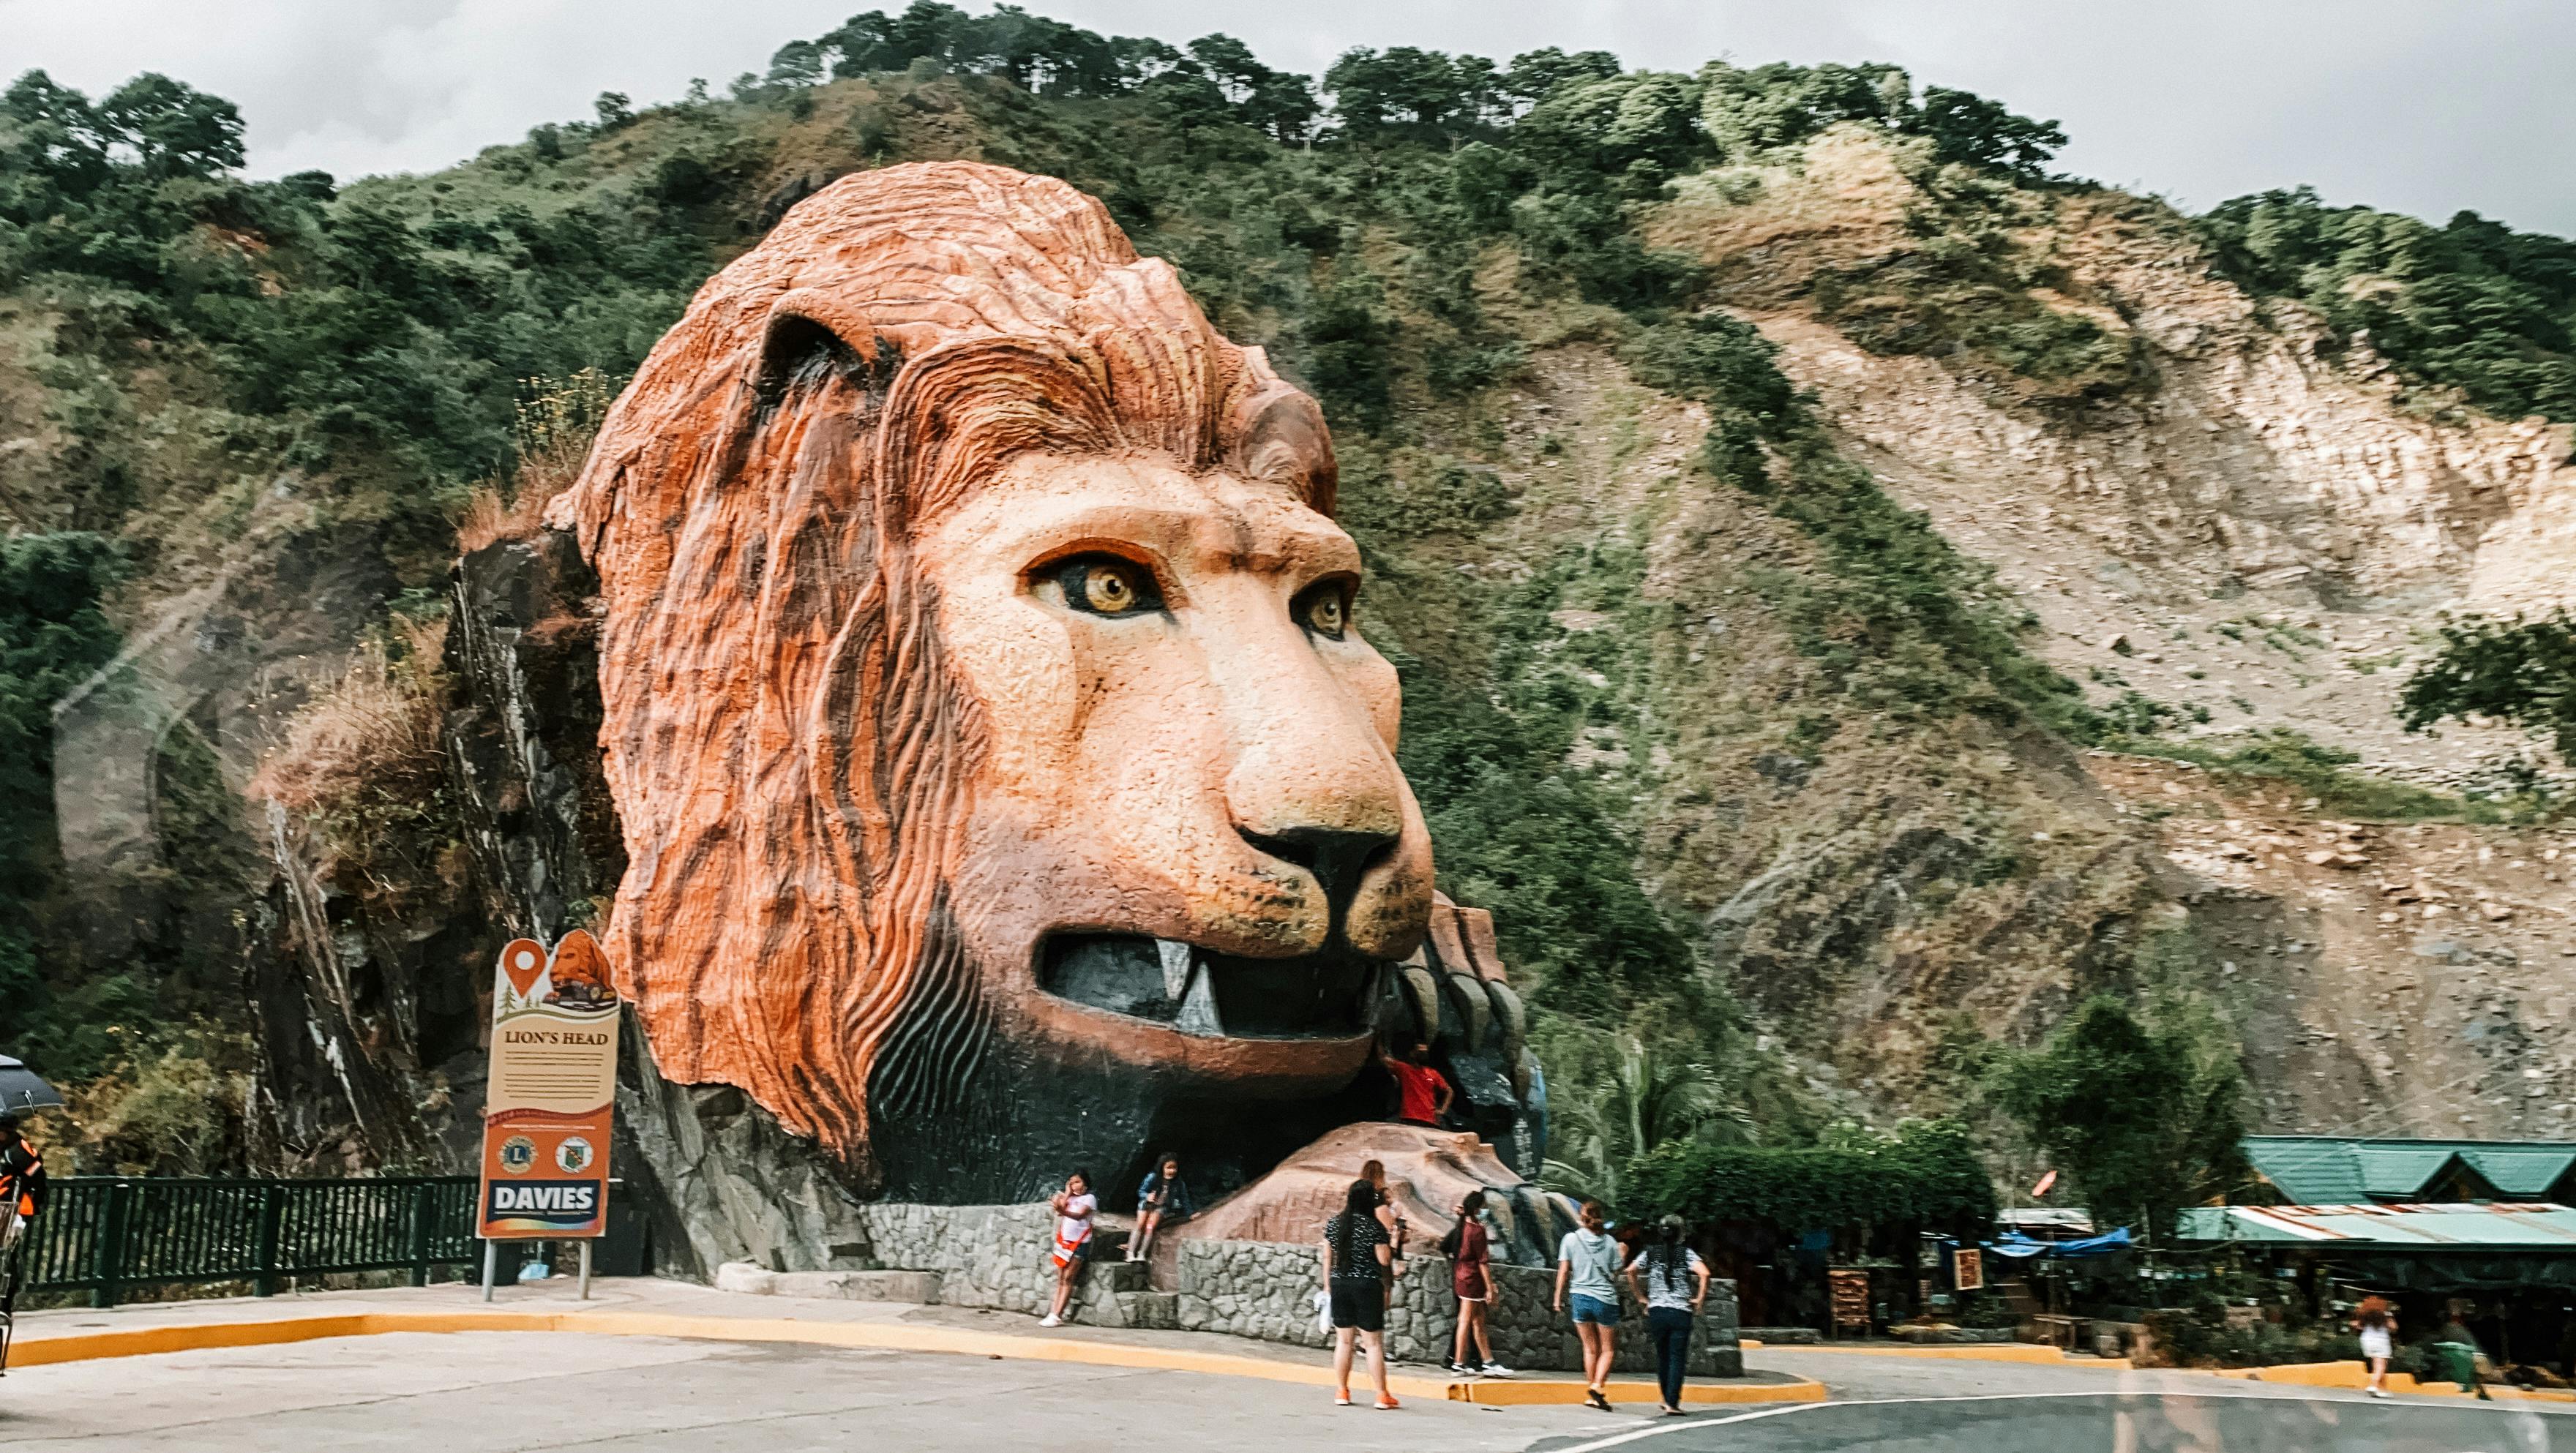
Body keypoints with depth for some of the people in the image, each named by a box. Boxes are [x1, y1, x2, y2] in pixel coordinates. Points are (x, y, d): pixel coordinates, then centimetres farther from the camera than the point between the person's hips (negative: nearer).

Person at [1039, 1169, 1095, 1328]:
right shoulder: (1069, 1198, 15)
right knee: (1060, 1278, 3)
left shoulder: (1089, 1198, -4)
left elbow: (1080, 1215, -22)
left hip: (1079, 1243, -6)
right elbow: (1059, 1212, -2)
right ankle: (1053, 1313, 0)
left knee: (1068, 1279, -10)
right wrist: (1067, 1193, 1)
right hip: (1064, 1240, 6)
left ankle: (1056, 1316, -14)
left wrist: (1064, 1211, -39)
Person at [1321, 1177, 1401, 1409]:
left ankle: (1341, 1391, 16)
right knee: (1373, 1342, 3)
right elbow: (1384, 1260, -11)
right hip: (1367, 1286, -4)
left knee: (1344, 1340, 12)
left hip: (1339, 1284, 4)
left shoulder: (1333, 1224, 2)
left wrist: (1328, 1287, 16)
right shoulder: (1375, 1228, -12)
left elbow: (1327, 1258, 7)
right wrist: (1391, 1247, 9)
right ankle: (1382, 1395, 8)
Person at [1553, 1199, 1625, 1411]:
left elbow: (1563, 1271, 0)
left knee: (1590, 1348, 14)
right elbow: (1615, 1275, 2)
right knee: (1608, 1349, 10)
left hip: (1581, 1297, 2)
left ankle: (1591, 1396, 15)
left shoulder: (1571, 1239, 0)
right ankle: (1597, 1385, -11)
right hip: (1606, 1299, -1)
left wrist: (1558, 1298, 7)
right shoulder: (1610, 1242, 0)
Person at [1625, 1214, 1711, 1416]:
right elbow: (1704, 1273, -16)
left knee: (1662, 1357, 16)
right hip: (1681, 1311, -3)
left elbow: (1631, 1271, -1)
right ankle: (1672, 1404, -7)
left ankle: (1667, 1400, 23)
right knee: (1677, 1359, -1)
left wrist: (1641, 1297, 7)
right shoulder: (1686, 1253, -1)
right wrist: (1700, 1299, -6)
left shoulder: (1650, 1252, 7)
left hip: (1656, 1310, 3)